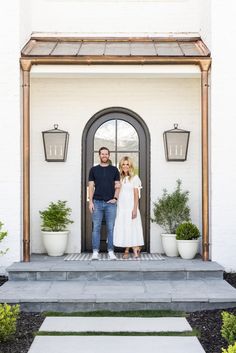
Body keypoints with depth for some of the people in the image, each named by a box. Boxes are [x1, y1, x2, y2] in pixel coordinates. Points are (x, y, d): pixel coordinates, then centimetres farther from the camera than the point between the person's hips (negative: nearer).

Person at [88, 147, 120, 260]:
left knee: (110, 228, 1)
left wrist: (115, 198, -7)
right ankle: (95, 252, 4)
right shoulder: (94, 169, 9)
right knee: (96, 228, 0)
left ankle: (111, 252, 7)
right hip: (97, 202, 0)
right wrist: (90, 202, -2)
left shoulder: (114, 170, 9)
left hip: (110, 203, 0)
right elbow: (91, 186, 6)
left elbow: (117, 186, 8)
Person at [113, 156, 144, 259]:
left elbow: (136, 194, -5)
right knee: (122, 228, 2)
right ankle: (126, 250, 8)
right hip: (121, 207, 4)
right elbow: (117, 193, 12)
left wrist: (135, 209, -12)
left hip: (130, 207, -4)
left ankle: (135, 249, -2)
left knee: (132, 227, -7)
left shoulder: (134, 178, -1)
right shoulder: (120, 178, 12)